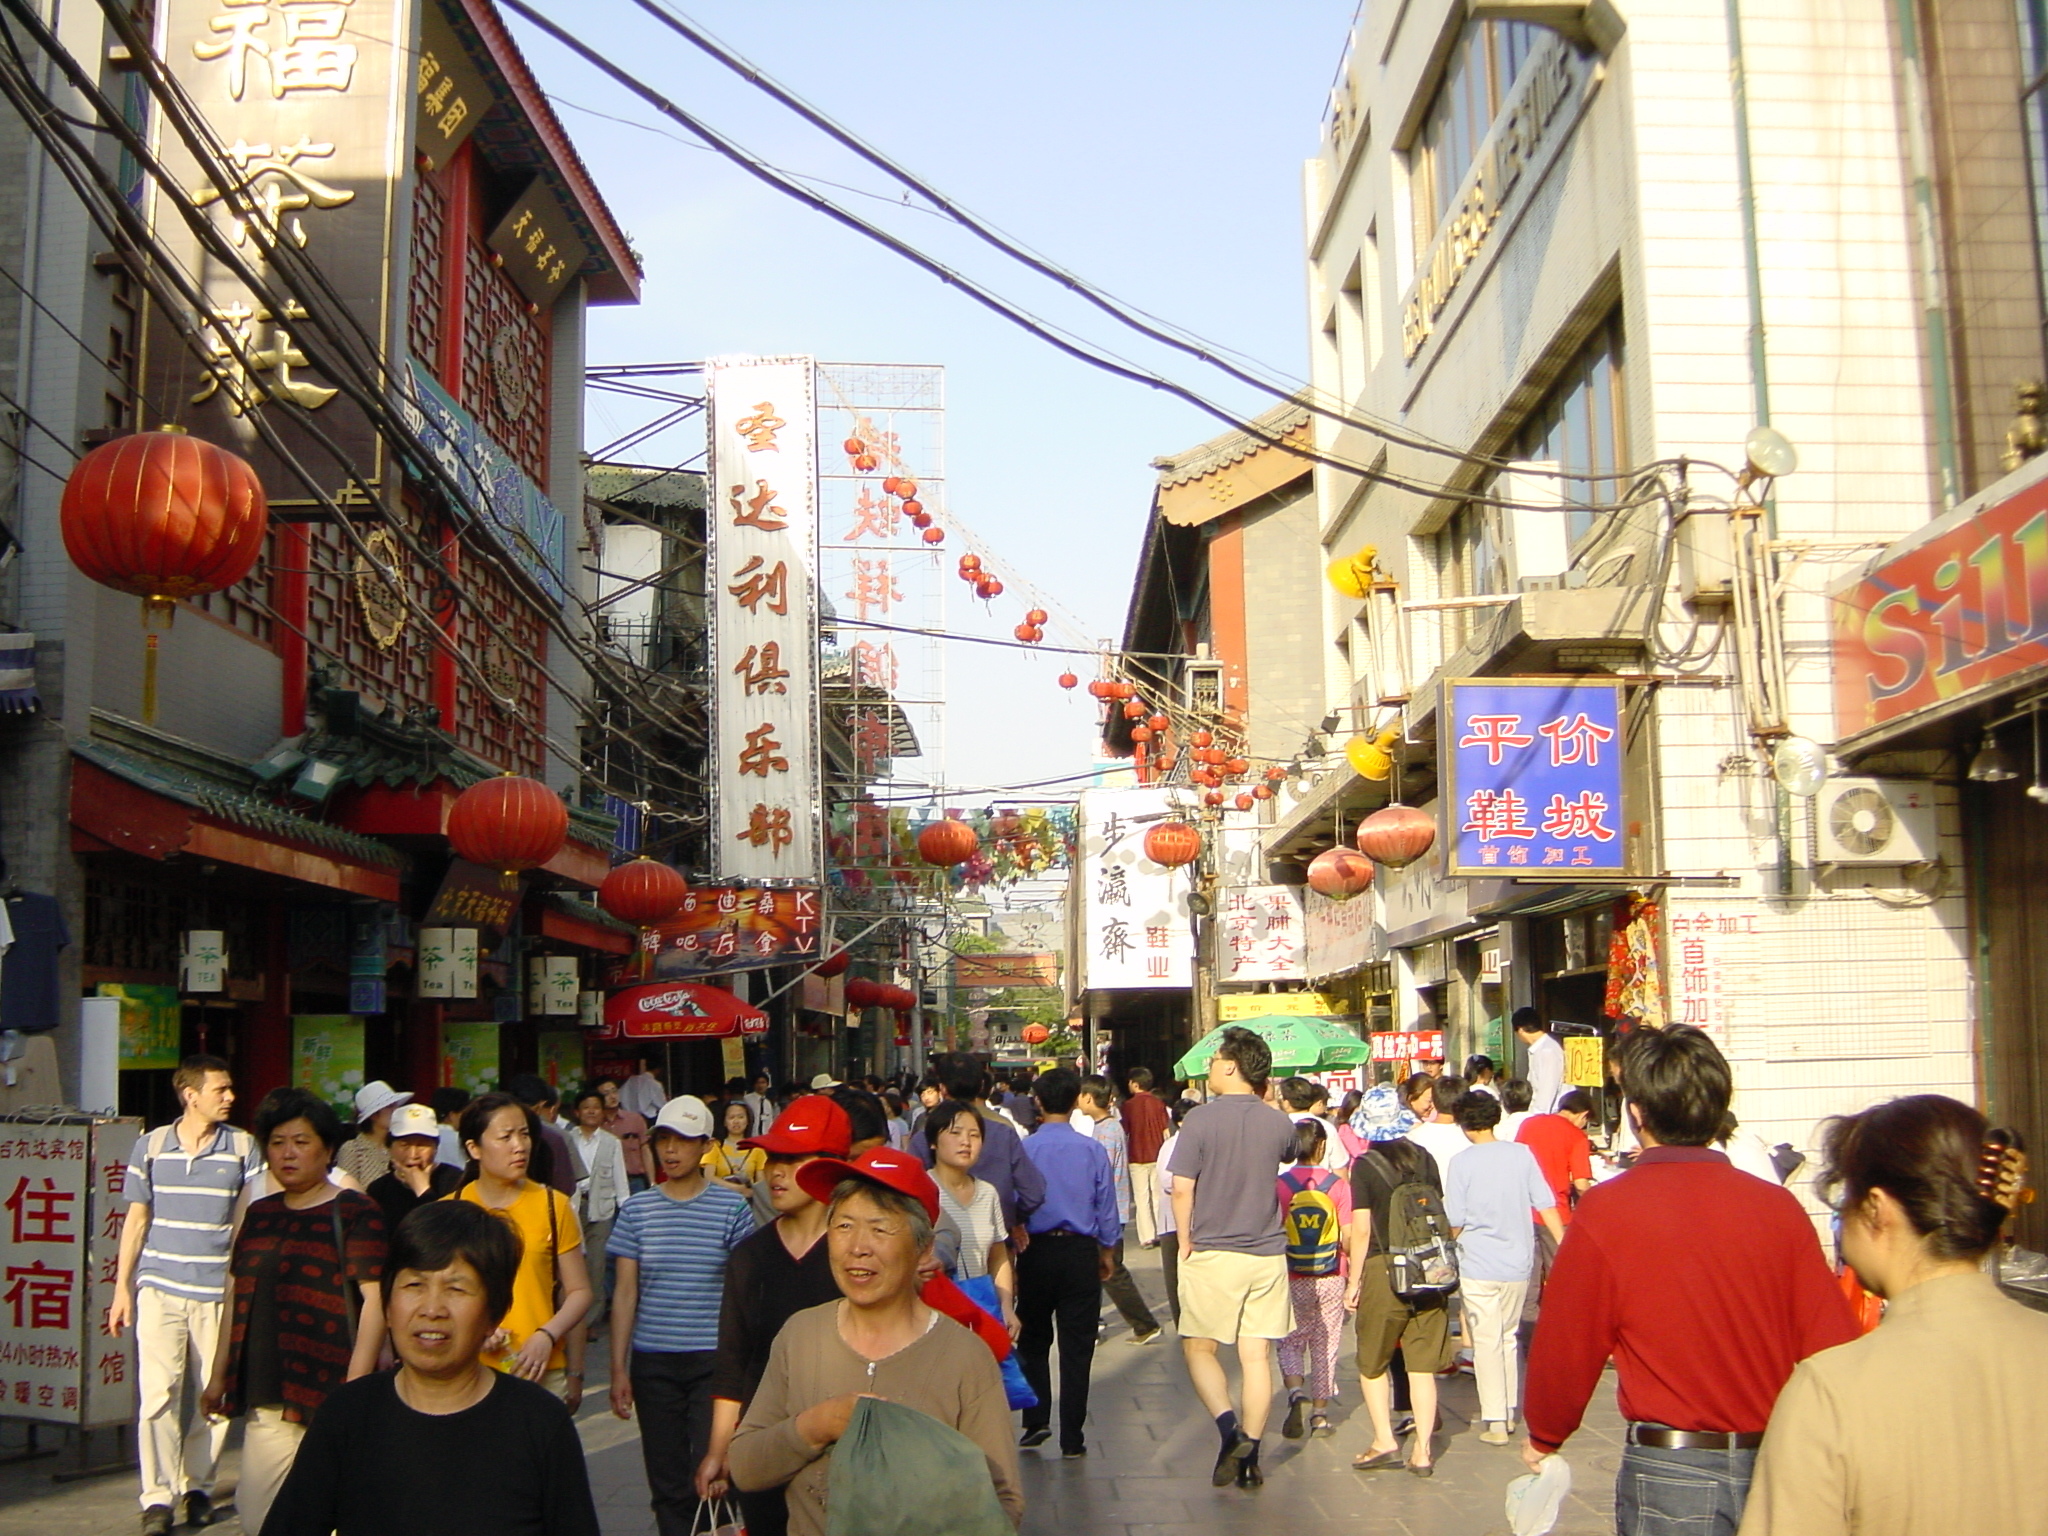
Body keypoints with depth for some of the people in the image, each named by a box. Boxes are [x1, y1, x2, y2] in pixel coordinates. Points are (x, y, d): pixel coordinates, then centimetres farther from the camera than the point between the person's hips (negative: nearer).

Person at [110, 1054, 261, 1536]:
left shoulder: (243, 1148, 2)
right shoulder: (151, 1145, 5)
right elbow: (137, 1219, 10)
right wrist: (122, 1287, 8)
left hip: (219, 1291, 0)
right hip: (159, 1289, 0)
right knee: (157, 1392, -7)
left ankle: (197, 1485, 21)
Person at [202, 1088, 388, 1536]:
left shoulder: (356, 1213, -6)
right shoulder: (259, 1214, 15)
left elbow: (374, 1299, -11)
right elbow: (238, 1295, 23)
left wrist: (356, 1388, -17)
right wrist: (219, 1375, 23)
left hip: (328, 1398, -6)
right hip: (265, 1396, 6)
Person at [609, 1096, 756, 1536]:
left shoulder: (732, 1207, -1)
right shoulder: (636, 1210, 5)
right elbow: (626, 1293, 6)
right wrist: (618, 1369, 2)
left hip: (713, 1360, -2)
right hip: (652, 1363, 2)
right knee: (667, 1483, 8)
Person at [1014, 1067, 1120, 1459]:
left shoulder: (1023, 1149, -7)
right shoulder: (1092, 1149, -4)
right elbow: (1106, 1206, 2)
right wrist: (1107, 1251, 16)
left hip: (1037, 1251, 0)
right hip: (1080, 1252, 1)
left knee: (1033, 1341, 16)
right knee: (1076, 1347, 6)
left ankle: (1036, 1421, 9)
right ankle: (1072, 1439, 8)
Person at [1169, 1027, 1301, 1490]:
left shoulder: (1201, 1119, -11)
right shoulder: (1280, 1124, 0)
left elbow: (1182, 1190, -11)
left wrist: (1186, 1242, 2)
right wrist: (1262, 1102, 19)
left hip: (1212, 1253, -4)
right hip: (1268, 1253, 4)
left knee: (1199, 1348, 9)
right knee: (1257, 1355, 9)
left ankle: (1229, 1428, -10)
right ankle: (1250, 1454, 12)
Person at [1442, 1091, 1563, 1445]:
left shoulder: (1462, 1163, -10)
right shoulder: (1521, 1153, -1)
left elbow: (1455, 1222, -8)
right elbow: (1546, 1205, -1)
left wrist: (1453, 1245, 13)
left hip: (1478, 1266, -4)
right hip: (1519, 1264, 4)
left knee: (1486, 1342, 3)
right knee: (1509, 1337, 18)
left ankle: (1494, 1422, 4)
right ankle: (1510, 1411, 26)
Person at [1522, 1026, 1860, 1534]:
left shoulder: (1606, 1212, -12)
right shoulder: (1779, 1207, -5)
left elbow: (1566, 1348, -6)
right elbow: (1833, 1342, -4)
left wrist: (1543, 1438, 13)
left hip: (1670, 1474, -3)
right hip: (1779, 1469, 3)